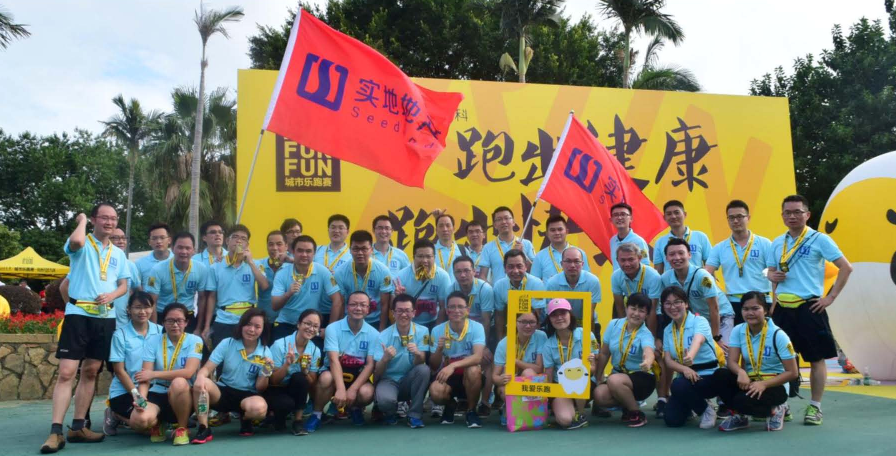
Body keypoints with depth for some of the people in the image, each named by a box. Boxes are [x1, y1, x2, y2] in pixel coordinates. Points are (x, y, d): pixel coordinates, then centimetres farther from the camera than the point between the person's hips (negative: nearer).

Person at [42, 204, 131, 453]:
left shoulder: (118, 253, 15)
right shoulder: (83, 244, -1)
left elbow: (124, 285, 14)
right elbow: (76, 241, -27)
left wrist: (111, 295, -8)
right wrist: (81, 220, -7)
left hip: (105, 318, 5)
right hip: (78, 314, -5)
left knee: (90, 372, 9)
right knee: (66, 372, -10)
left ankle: (78, 427, 16)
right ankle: (56, 431, -8)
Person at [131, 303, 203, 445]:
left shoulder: (194, 341, -6)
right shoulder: (153, 341, 0)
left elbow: (188, 372, -20)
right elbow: (145, 376, -8)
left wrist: (154, 374, -19)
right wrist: (141, 396, -28)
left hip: (182, 394, -2)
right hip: (157, 394, 2)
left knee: (179, 383, -37)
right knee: (138, 420, -30)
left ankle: (182, 428, -11)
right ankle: (157, 425, 11)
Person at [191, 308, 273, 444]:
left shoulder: (265, 352, -6)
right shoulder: (227, 343, -5)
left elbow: (260, 388, -4)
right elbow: (207, 368, -12)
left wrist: (266, 373, -25)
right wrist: (200, 376, -36)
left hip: (248, 396, 0)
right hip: (223, 392, 1)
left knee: (260, 407, -36)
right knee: (200, 384, -31)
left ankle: (245, 419, 2)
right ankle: (204, 429, -18)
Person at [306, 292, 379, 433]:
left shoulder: (373, 334, -6)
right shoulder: (333, 328, -12)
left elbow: (370, 365, -10)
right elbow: (334, 360, -22)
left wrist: (353, 389, -24)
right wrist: (340, 389, -35)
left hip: (357, 377, 1)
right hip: (335, 375, -1)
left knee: (366, 393, -31)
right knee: (326, 378, -36)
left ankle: (355, 408, 8)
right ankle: (316, 414, -8)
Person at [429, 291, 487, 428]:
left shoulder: (476, 327, -12)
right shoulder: (437, 330, -5)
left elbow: (478, 357, -28)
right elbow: (433, 367, -3)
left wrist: (452, 366, -41)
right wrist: (439, 349, -24)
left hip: (469, 377, -1)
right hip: (446, 376, 1)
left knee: (473, 370, -36)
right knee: (435, 391, -32)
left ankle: (471, 411, -8)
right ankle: (450, 405, 8)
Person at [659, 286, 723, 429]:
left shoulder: (699, 321, -13)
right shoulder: (667, 330, 4)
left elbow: (697, 341, -36)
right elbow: (668, 361, -2)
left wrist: (690, 357, -60)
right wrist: (685, 369, -25)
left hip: (708, 376, -5)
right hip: (684, 377, 5)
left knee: (679, 385, -35)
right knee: (672, 420, -12)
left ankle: (706, 409, -4)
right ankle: (689, 406, 24)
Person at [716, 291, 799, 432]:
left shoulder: (778, 335, -16)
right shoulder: (738, 331, -4)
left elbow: (792, 372, -15)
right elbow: (732, 361, -9)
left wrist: (764, 384, -27)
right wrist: (741, 372, -33)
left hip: (774, 385, -4)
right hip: (750, 382, 5)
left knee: (743, 400, -33)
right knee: (720, 375, -25)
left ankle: (773, 411, 2)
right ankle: (740, 415, 0)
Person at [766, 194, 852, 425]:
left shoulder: (819, 240, -4)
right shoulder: (777, 243, 11)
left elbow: (846, 268, -6)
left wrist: (830, 297, -9)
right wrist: (772, 276, -4)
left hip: (809, 308, -4)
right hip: (782, 308, 5)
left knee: (816, 358, 3)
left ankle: (815, 407, 14)